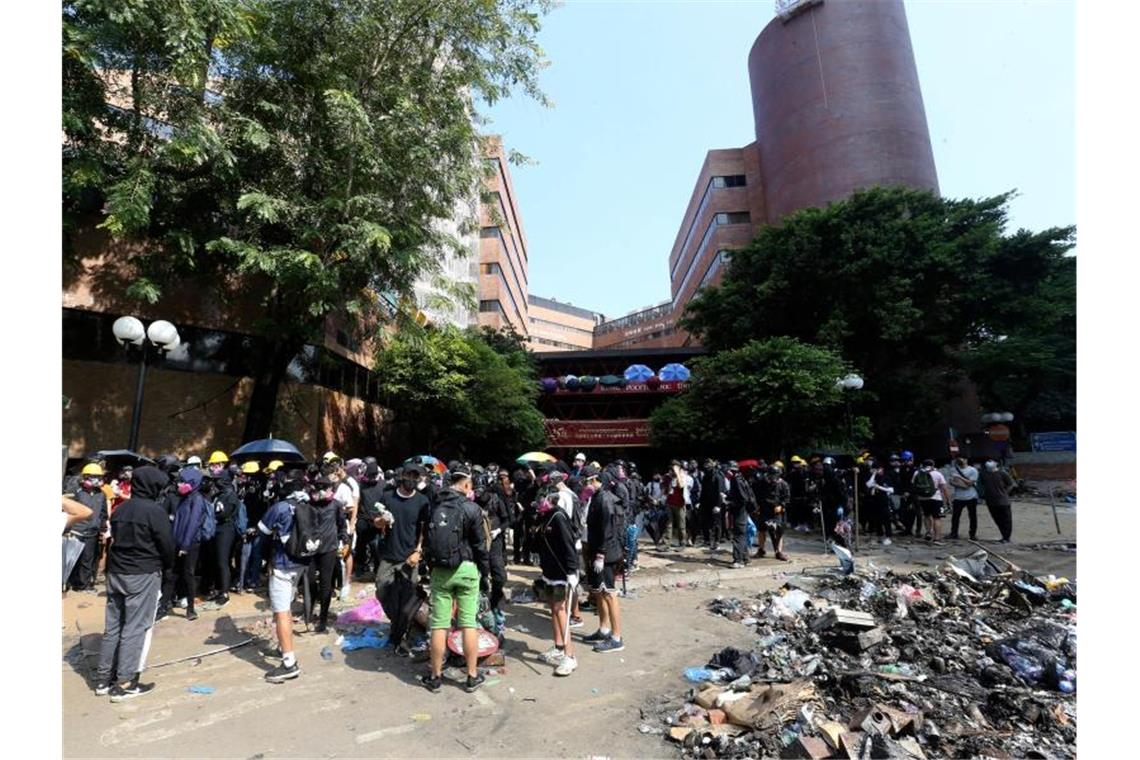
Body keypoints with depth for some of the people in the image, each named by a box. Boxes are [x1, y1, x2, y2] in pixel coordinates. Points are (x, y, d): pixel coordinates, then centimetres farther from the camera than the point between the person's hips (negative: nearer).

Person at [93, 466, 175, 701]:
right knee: (136, 628, 0)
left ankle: (104, 678, 24)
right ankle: (125, 684, 5)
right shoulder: (154, 510, -16)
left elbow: (115, 538, 13)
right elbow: (167, 545, -13)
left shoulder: (120, 509, 6)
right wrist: (168, 564, 7)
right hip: (144, 575, -7)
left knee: (113, 626, 15)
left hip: (116, 572, 7)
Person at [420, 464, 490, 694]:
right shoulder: (471, 508, -11)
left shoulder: (434, 506, 2)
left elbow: (426, 541, 9)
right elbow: (480, 545, -7)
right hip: (466, 569, -3)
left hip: (439, 570, 3)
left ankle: (435, 677, 22)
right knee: (469, 623, 6)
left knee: (439, 624, 10)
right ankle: (472, 676, 16)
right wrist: (486, 574, 3)